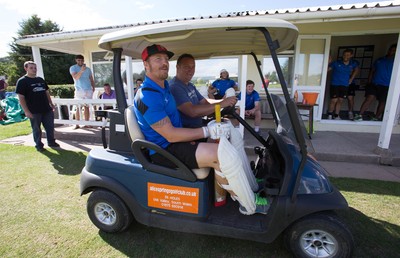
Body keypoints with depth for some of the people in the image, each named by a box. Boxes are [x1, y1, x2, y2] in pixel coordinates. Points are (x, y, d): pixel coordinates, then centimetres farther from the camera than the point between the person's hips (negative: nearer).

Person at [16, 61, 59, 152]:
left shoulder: (41, 80, 13)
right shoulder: (22, 81, -5)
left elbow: (46, 92, 21)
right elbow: (21, 98, -9)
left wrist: (51, 104, 15)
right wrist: (26, 111, -15)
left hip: (47, 109, 5)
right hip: (34, 111, -5)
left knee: (50, 127, 10)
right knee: (36, 129, 6)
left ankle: (51, 142, 24)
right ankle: (39, 145, 19)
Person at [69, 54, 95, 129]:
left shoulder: (88, 69, 14)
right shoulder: (73, 68, 3)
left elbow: (91, 79, 15)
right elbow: (75, 77, -13)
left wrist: (93, 87, 0)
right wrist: (81, 71, -27)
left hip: (88, 90, 3)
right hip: (79, 90, -2)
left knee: (86, 107, 3)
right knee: (78, 107, -3)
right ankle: (77, 124, -2)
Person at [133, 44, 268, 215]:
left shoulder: (163, 86, 13)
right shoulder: (147, 96, -20)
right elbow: (170, 135, -23)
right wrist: (208, 131, -21)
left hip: (176, 140, 10)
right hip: (164, 150, -10)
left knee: (224, 142, 1)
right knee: (220, 154, -23)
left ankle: (251, 186, 8)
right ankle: (250, 206, -3)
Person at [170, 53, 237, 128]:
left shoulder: (190, 85, 16)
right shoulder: (174, 87, -18)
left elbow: (205, 103, 11)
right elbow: (192, 111, -29)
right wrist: (221, 104, -27)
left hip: (199, 125, 9)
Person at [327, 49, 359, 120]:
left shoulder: (353, 64, 4)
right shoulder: (336, 63, -8)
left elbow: (355, 70, 24)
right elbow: (327, 69, -17)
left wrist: (351, 78, 16)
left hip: (345, 85, 4)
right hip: (335, 84, -4)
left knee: (340, 100, 9)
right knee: (334, 100, -7)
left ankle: (336, 116, 19)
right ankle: (330, 115, 7)